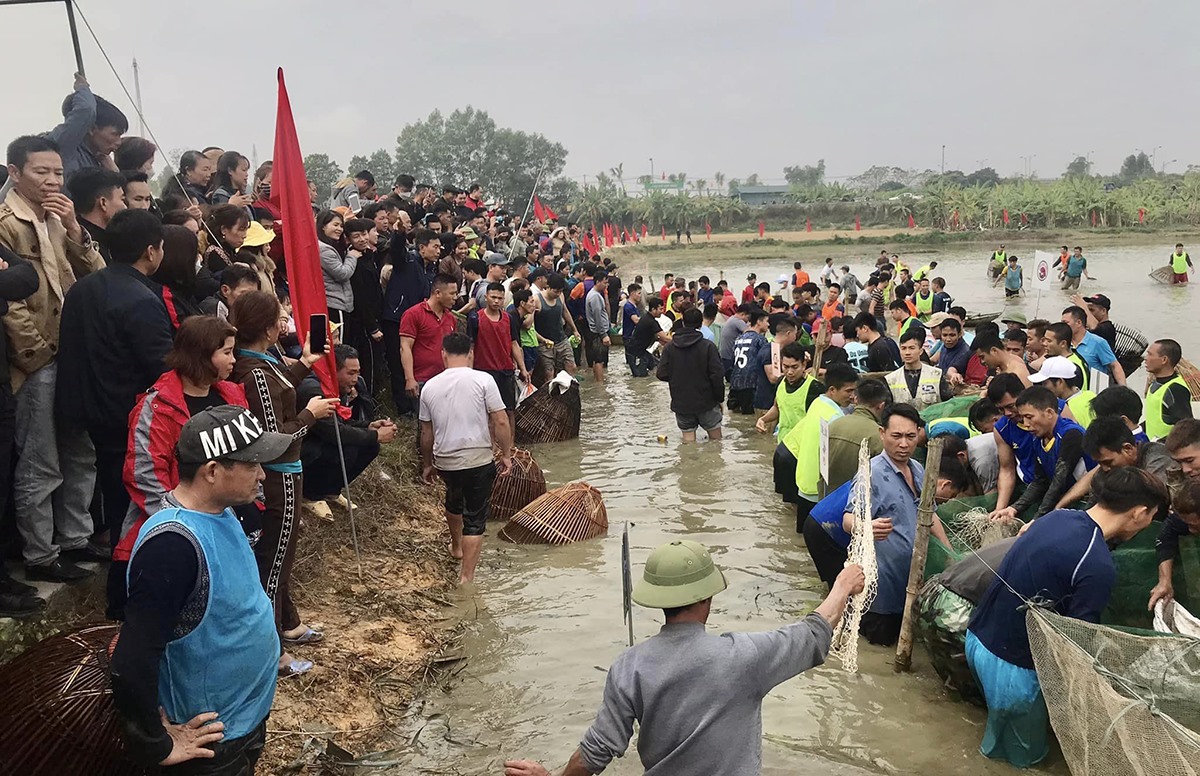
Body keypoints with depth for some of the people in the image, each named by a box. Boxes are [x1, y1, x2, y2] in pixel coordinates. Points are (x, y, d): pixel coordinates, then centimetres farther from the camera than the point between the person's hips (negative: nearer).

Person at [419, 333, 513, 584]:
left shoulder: (430, 387, 1)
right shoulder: (483, 380, -9)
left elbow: (426, 433, 9)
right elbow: (500, 422, -11)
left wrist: (427, 464, 21)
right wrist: (506, 454, 2)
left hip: (445, 462, 4)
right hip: (479, 460, -4)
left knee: (454, 500, 31)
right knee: (475, 519, 4)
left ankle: (456, 546, 53)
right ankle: (467, 577, 1)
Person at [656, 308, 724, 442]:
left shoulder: (669, 347, -3)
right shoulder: (708, 346, -12)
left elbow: (662, 375, -5)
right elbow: (717, 375, -14)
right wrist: (720, 398, -2)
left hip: (681, 403, 3)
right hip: (706, 401, -2)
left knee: (688, 439, 9)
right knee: (716, 440, 11)